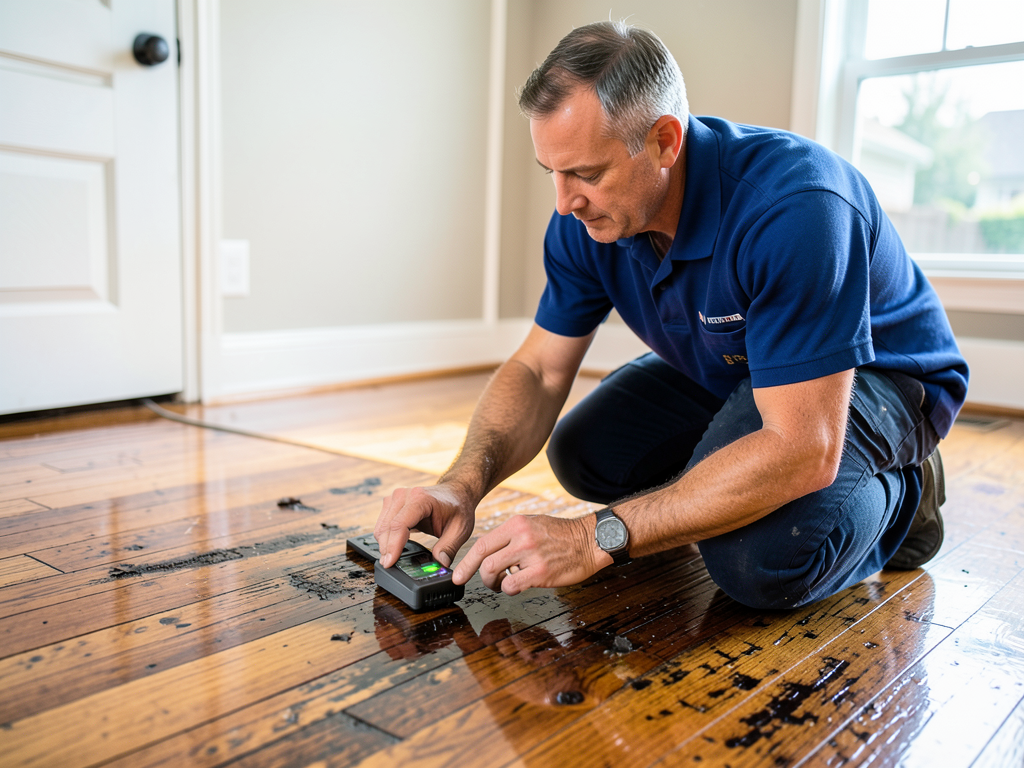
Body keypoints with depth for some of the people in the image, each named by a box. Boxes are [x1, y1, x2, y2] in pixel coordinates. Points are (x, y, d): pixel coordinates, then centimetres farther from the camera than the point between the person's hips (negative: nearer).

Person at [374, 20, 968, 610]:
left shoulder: (792, 207, -38)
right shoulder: (585, 217, -16)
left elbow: (803, 450, -41)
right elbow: (539, 370, -10)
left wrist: (599, 536, -42)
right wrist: (462, 484, -29)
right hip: (727, 369, 7)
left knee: (756, 559, -31)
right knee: (584, 454, -5)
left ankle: (897, 496, 1)